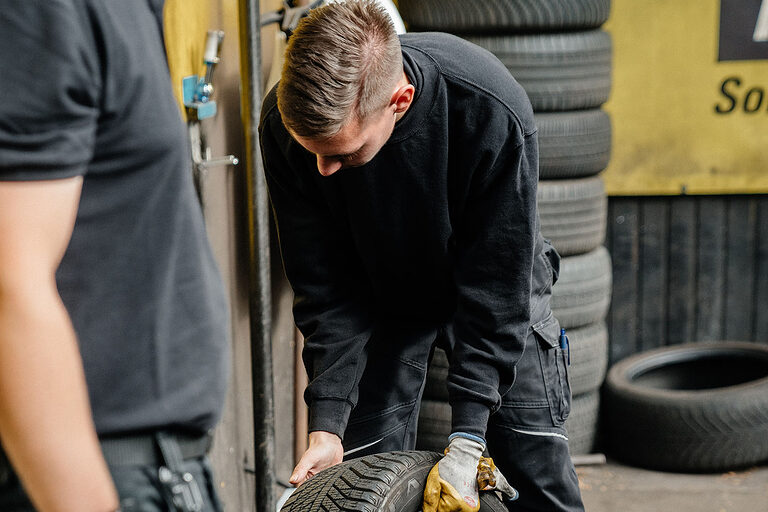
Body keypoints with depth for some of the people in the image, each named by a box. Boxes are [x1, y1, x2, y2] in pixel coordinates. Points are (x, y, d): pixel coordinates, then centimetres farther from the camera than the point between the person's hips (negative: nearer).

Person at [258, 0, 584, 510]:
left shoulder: (492, 110, -37)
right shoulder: (286, 123, -29)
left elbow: (496, 282, -28)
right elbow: (324, 284, -19)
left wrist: (466, 438, -31)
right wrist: (326, 425, -25)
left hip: (494, 290, -1)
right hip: (378, 293, 2)